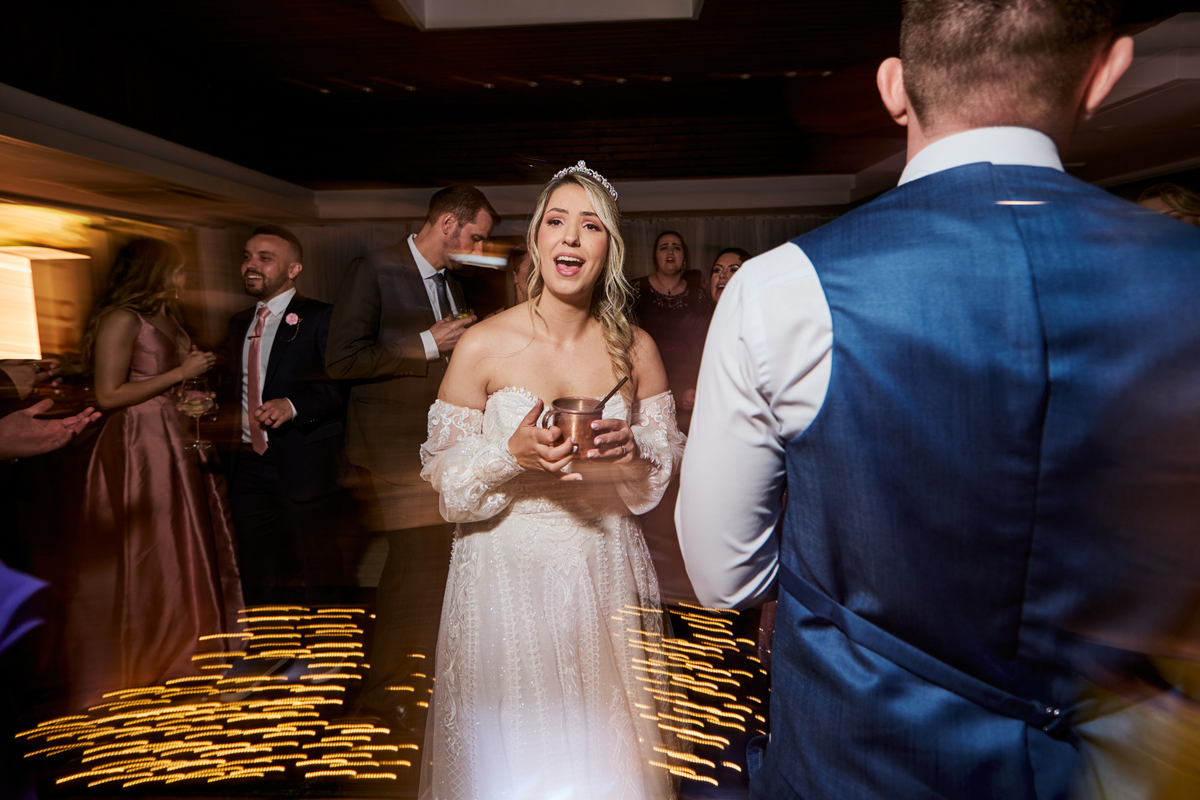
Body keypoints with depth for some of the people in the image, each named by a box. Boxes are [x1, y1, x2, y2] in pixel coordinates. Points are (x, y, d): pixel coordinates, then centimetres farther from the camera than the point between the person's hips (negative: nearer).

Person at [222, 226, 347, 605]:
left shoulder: (319, 318, -7)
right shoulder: (239, 323, 16)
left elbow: (343, 385, -15)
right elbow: (235, 387, 23)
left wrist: (293, 405, -25)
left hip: (303, 468, -7)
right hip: (248, 464, 7)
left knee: (320, 576, 6)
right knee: (256, 575, 17)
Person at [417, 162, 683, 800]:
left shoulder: (637, 350, -3)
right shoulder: (482, 346, -10)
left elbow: (663, 467, 5)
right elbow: (444, 475, -6)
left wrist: (630, 451, -17)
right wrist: (512, 455, -24)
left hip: (605, 574, 2)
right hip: (508, 573, -2)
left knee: (604, 745, 18)